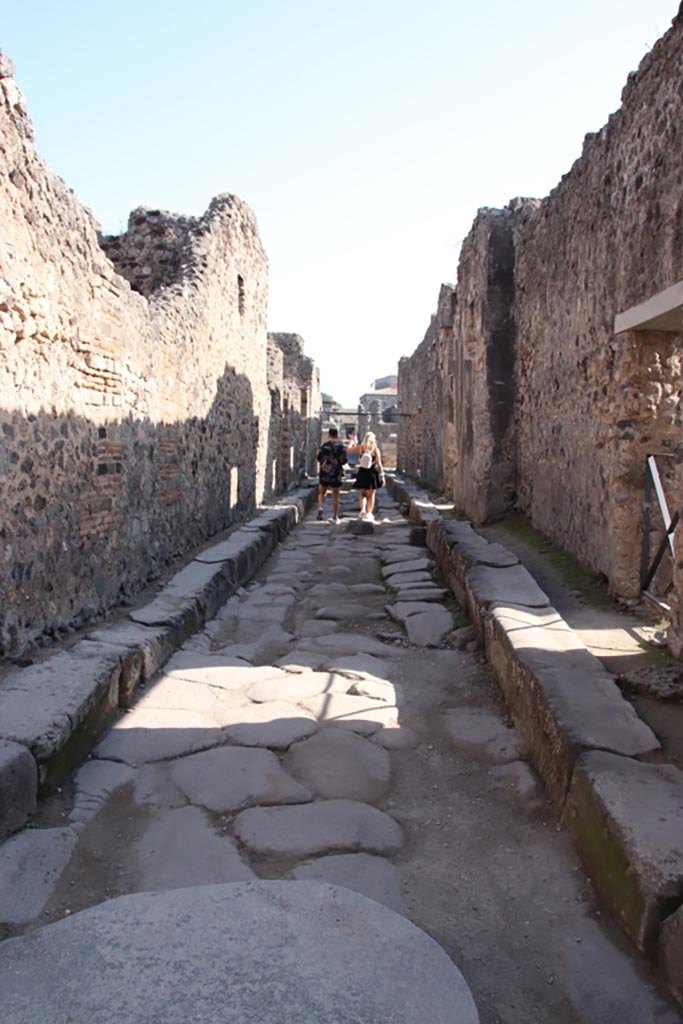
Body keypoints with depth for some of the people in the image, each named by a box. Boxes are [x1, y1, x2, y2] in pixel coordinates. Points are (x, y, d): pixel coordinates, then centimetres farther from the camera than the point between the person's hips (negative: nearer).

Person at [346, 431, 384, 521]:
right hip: (372, 473, -1)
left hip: (362, 473, 1)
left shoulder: (361, 447, -1)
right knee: (371, 495, 10)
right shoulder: (375, 450, -6)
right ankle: (369, 513, 5)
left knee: (362, 494, 12)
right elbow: (379, 464, -9)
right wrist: (382, 476, -4)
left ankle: (363, 510, -11)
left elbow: (348, 449, 12)